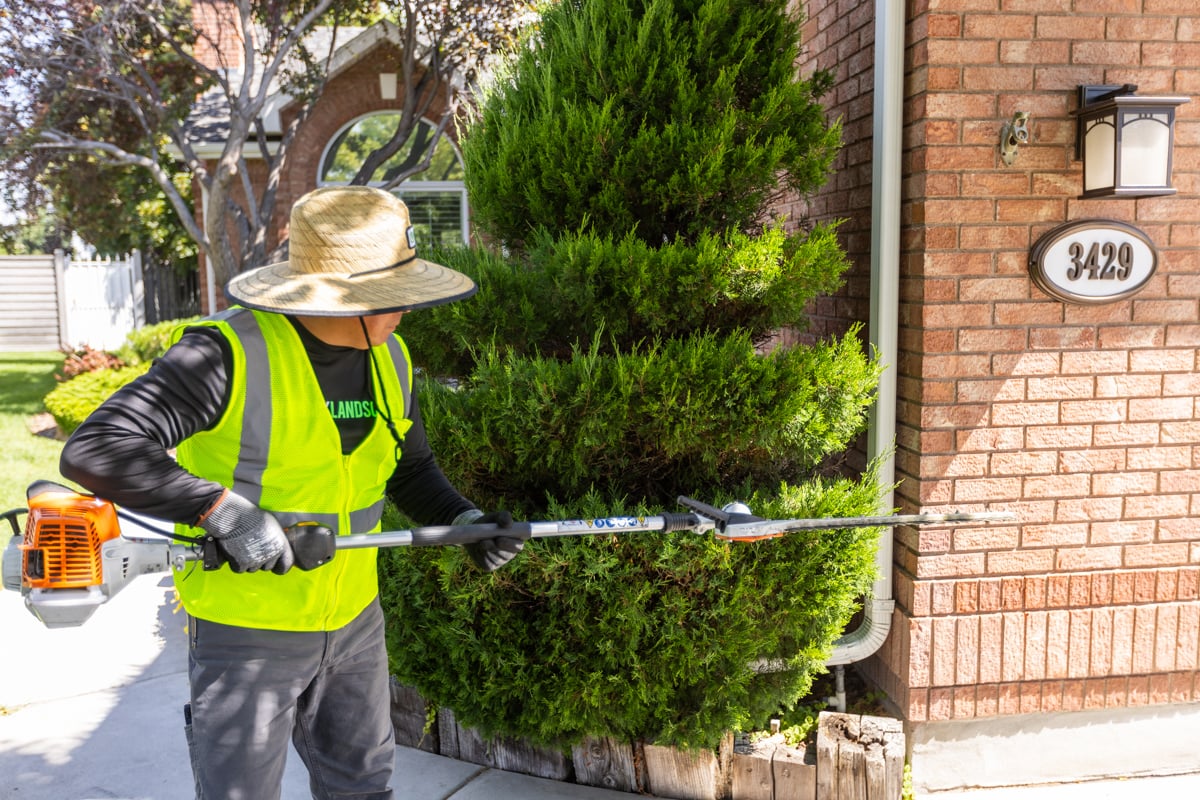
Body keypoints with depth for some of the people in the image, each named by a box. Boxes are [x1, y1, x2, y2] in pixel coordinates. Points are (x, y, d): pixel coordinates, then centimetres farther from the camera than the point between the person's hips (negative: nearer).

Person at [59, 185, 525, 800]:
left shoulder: (388, 357, -1)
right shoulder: (230, 353, -23)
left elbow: (410, 469, 11)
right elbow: (93, 451, -27)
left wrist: (463, 520, -7)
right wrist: (223, 510, -32)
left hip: (355, 621, 6)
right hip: (246, 633, -6)